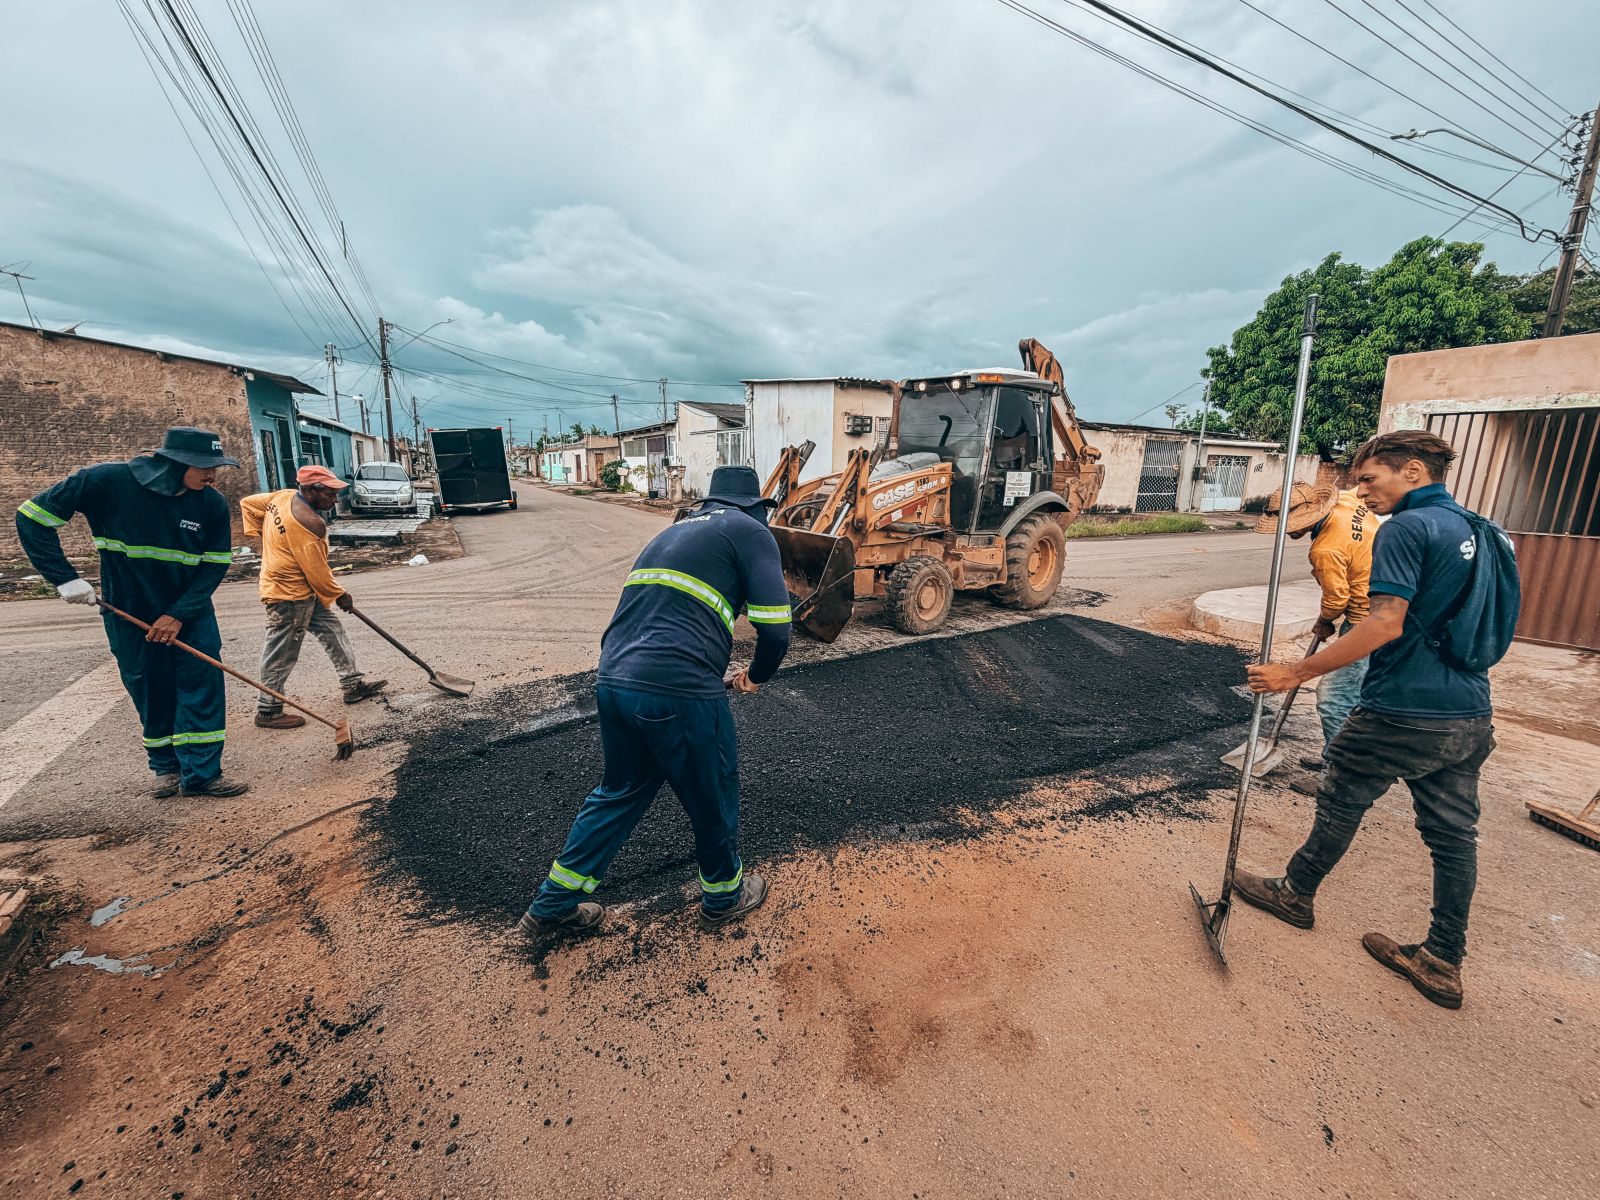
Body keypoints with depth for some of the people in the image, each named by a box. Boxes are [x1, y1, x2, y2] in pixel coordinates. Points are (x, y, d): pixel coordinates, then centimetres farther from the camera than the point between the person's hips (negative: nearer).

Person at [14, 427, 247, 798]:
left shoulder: (212, 503, -12)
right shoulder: (108, 480, -17)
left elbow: (216, 565, -7)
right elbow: (33, 517, -7)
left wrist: (179, 614, -14)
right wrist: (65, 579, -13)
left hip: (191, 612, 1)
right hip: (130, 613, -1)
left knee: (203, 682, -4)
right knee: (150, 689, 7)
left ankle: (201, 773, 4)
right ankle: (167, 767, 26)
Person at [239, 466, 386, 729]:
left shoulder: (283, 496, 0)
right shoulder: (309, 522, -25)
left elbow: (248, 503, 14)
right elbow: (316, 570, -20)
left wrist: (264, 534, 17)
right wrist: (339, 595, -6)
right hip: (290, 595, -10)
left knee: (333, 633, 15)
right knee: (282, 655, 2)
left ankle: (353, 685, 24)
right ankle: (268, 711, 15)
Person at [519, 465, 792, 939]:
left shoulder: (671, 532, 24)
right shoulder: (750, 531, 1)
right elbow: (774, 626, -7)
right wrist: (757, 676, 13)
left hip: (613, 681, 7)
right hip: (679, 691, -7)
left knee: (620, 791, 27)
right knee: (713, 796, 17)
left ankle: (553, 904, 38)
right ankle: (724, 895, 41)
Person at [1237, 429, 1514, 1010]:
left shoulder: (1407, 527, -15)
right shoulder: (1473, 529, 12)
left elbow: (1385, 624, -25)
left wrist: (1295, 672, -23)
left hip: (1403, 712, -8)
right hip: (1469, 714, 8)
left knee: (1341, 802, 11)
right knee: (1453, 832, 13)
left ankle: (1295, 893, 29)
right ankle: (1443, 961, 24)